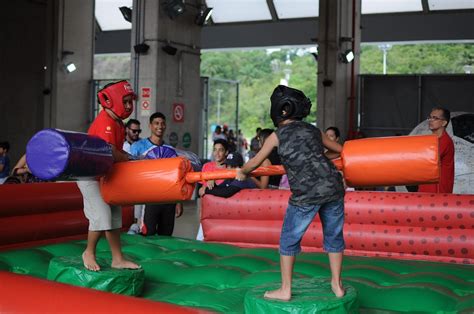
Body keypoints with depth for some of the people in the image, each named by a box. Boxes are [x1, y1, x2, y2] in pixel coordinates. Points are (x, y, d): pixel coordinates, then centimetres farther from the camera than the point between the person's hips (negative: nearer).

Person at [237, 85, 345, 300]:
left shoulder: (278, 135, 8)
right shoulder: (314, 130, 18)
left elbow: (255, 162, 18)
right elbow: (341, 150, 31)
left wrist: (242, 173, 38)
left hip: (306, 194, -4)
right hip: (333, 186, 4)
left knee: (289, 240, 11)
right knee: (333, 237, 18)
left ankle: (285, 290, 16)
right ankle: (337, 285, 25)